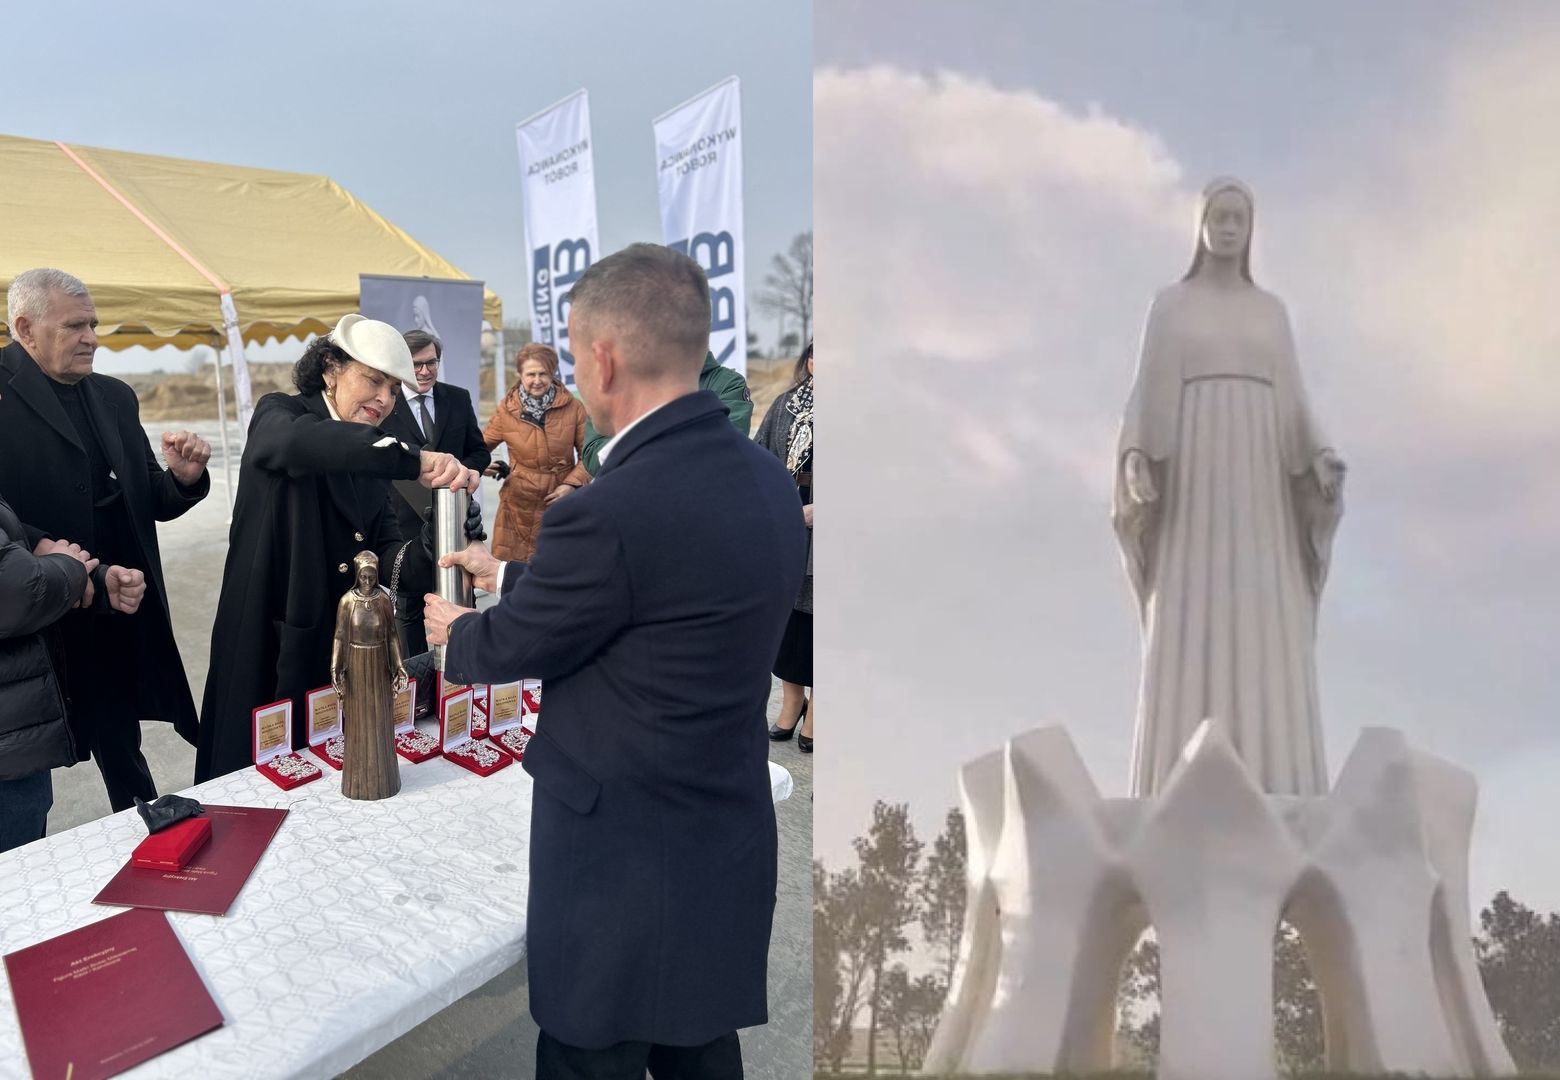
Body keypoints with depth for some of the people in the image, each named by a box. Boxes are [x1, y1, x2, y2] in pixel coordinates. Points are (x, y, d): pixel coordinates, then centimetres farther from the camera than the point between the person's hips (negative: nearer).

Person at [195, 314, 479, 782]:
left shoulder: (372, 460, 9)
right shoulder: (278, 414, -8)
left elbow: (383, 548, -2)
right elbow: (298, 441, -35)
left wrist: (431, 558, -25)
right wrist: (413, 459, -47)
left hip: (344, 651, 5)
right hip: (269, 647, -5)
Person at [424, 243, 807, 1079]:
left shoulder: (610, 510, -27)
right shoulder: (765, 479, -2)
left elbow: (512, 646, -10)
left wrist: (455, 633, 13)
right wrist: (511, 577, 21)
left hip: (622, 865, -7)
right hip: (727, 852, 7)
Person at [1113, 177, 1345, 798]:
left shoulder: (1272, 311, 23)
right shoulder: (1168, 306, 15)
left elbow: (1292, 404, 15)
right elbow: (1146, 395, 4)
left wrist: (1322, 459, -6)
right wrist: (1134, 459, -17)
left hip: (1259, 478, 3)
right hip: (1192, 473, -3)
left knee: (1269, 635, -8)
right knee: (1187, 637, -13)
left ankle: (1275, 813, -6)